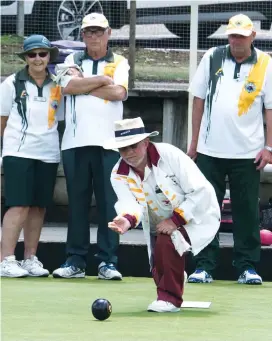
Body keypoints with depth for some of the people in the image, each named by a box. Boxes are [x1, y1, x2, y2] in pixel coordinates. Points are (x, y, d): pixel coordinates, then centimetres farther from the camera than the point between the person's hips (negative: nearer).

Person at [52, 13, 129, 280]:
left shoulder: (119, 63, 10)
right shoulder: (72, 61, 14)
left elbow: (120, 93, -8)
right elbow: (68, 87, -6)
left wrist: (83, 84, -4)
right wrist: (102, 80, -5)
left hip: (108, 142, -1)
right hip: (75, 142, 1)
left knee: (109, 203, -3)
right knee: (77, 202, 3)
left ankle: (107, 262, -2)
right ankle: (75, 261, 6)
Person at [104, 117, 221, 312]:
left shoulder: (169, 155, -25)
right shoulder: (119, 175, -11)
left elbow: (202, 191, -26)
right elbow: (130, 204, -29)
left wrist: (175, 220, -30)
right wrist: (127, 220, -53)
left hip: (196, 217, -6)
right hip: (159, 226, 6)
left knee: (167, 242, -33)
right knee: (159, 272, 10)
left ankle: (170, 298, -20)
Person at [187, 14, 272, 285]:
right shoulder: (212, 58, 3)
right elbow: (199, 99, 8)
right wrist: (195, 140, 6)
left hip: (247, 153, -2)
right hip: (210, 150, 2)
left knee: (247, 211, 2)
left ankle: (247, 267, 10)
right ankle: (204, 267, 7)